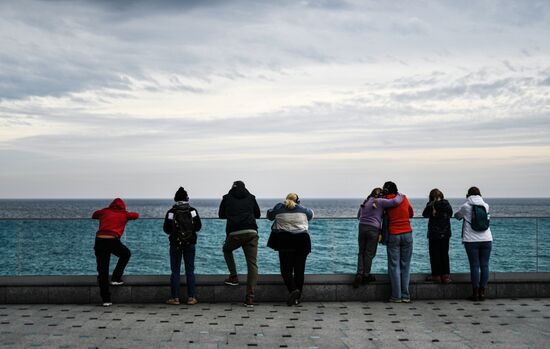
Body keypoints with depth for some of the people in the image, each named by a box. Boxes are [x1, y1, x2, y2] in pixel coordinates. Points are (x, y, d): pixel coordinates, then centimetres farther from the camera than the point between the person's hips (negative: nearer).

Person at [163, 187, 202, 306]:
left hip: (175, 244, -1)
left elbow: (166, 229, -3)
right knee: (190, 270, 6)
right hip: (190, 244, 1)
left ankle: (175, 298, 2)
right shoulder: (193, 211, -3)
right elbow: (198, 227, 2)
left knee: (175, 271, 4)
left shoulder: (171, 212, -7)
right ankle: (191, 297, 4)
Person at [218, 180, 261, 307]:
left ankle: (233, 277, 19)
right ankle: (250, 297, -6)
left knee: (227, 250, 32)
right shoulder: (251, 198, 16)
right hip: (251, 232, 1)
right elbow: (257, 214, 27)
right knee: (252, 264, 2)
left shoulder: (227, 198, 13)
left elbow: (221, 215, 24)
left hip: (234, 233, -1)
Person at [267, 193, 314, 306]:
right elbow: (311, 215, 29)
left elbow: (269, 215, 21)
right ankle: (297, 297, 6)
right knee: (299, 269, 6)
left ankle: (293, 289, -21)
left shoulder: (279, 208, 5)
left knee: (286, 269, 3)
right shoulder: (303, 209, 9)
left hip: (285, 240, -2)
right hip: (302, 240, 2)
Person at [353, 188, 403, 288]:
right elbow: (395, 202, -16)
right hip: (373, 229, -5)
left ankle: (359, 274, 2)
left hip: (362, 227, 5)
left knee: (361, 252, 13)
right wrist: (400, 196, 4)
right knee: (369, 253, 6)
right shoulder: (380, 201, -4)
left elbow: (358, 216, 25)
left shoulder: (365, 202, 14)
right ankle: (366, 275, 13)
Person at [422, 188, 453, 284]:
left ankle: (436, 275, 6)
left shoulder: (431, 205, -11)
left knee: (434, 254, 5)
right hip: (445, 233, 4)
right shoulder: (446, 204, -2)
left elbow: (425, 214, 3)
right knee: (444, 254, 11)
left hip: (434, 234, -4)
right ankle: (446, 275, 11)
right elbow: (450, 214, 12)